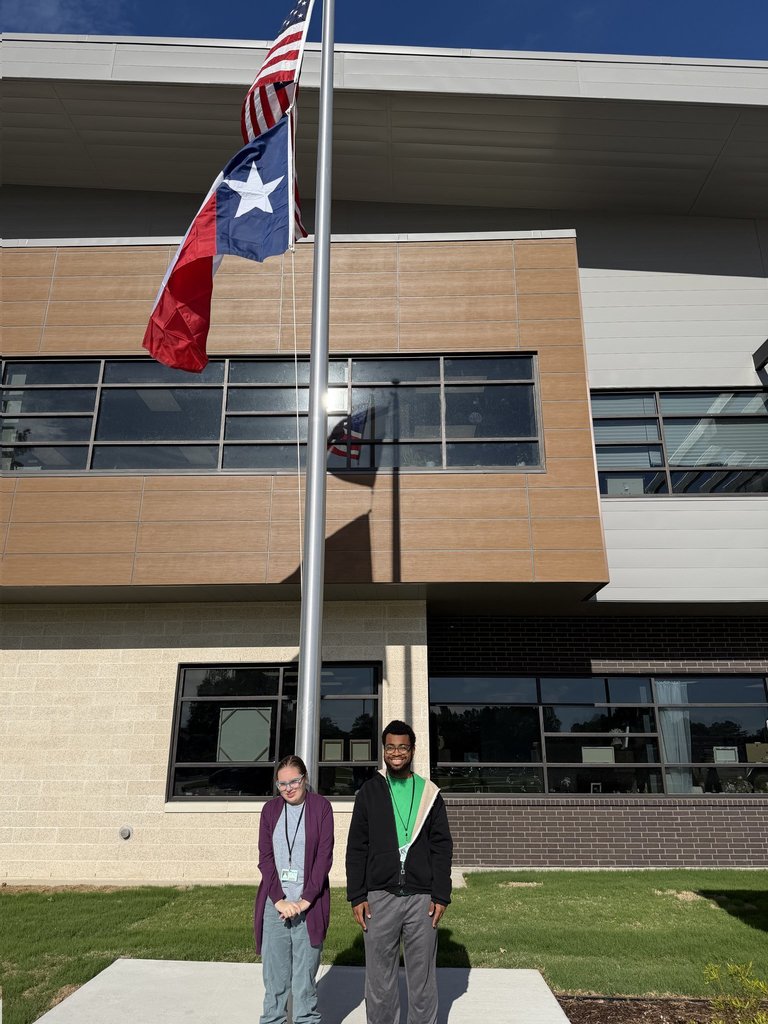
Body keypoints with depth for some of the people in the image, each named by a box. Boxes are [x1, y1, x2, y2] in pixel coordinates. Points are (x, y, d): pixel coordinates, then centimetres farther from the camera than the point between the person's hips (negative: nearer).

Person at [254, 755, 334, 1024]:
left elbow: (325, 855, -5)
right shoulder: (270, 809, 6)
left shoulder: (320, 806, -1)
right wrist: (280, 900, -7)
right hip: (274, 904, 2)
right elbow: (265, 857, 3)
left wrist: (305, 901, -10)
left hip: (309, 905, -2)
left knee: (305, 976, 3)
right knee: (274, 975, 8)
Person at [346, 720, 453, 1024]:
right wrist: (356, 896, -3)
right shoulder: (369, 791, 4)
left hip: (422, 898, 0)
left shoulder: (429, 794, 5)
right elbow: (356, 848, 4)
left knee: (423, 980, 8)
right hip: (379, 897, 0)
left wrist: (441, 896, -3)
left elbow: (442, 847, 4)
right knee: (379, 980, 7)